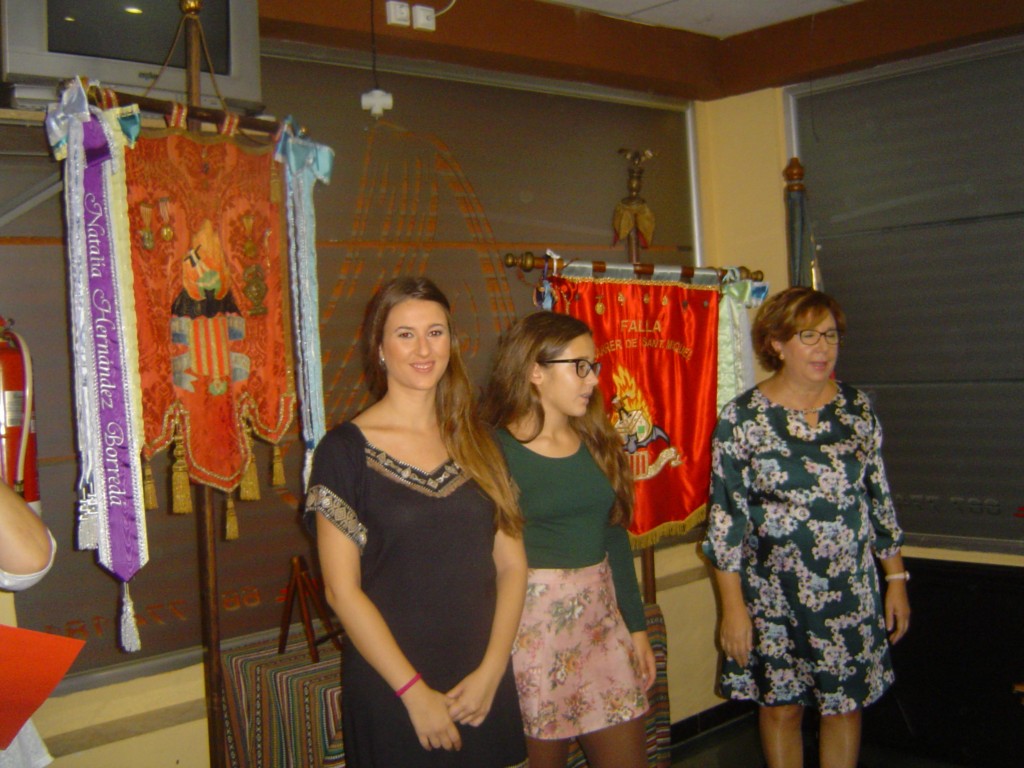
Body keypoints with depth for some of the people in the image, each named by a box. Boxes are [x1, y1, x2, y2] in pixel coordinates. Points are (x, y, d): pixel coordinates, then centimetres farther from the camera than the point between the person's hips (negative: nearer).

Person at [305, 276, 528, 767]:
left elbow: (512, 564, 4)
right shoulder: (346, 450, -7)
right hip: (390, 694, -4)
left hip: (485, 688, 4)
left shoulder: (478, 444, 6)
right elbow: (341, 589, -10)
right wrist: (415, 691, -13)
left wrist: (491, 671, -7)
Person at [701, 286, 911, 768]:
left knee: (845, 706, 12)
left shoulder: (857, 408, 2)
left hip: (852, 593, 3)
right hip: (773, 596, -3)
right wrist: (732, 606, -10)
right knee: (781, 707, 11)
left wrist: (896, 579, 8)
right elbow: (725, 518, -8)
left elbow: (879, 498, 9)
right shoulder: (741, 419, -9)